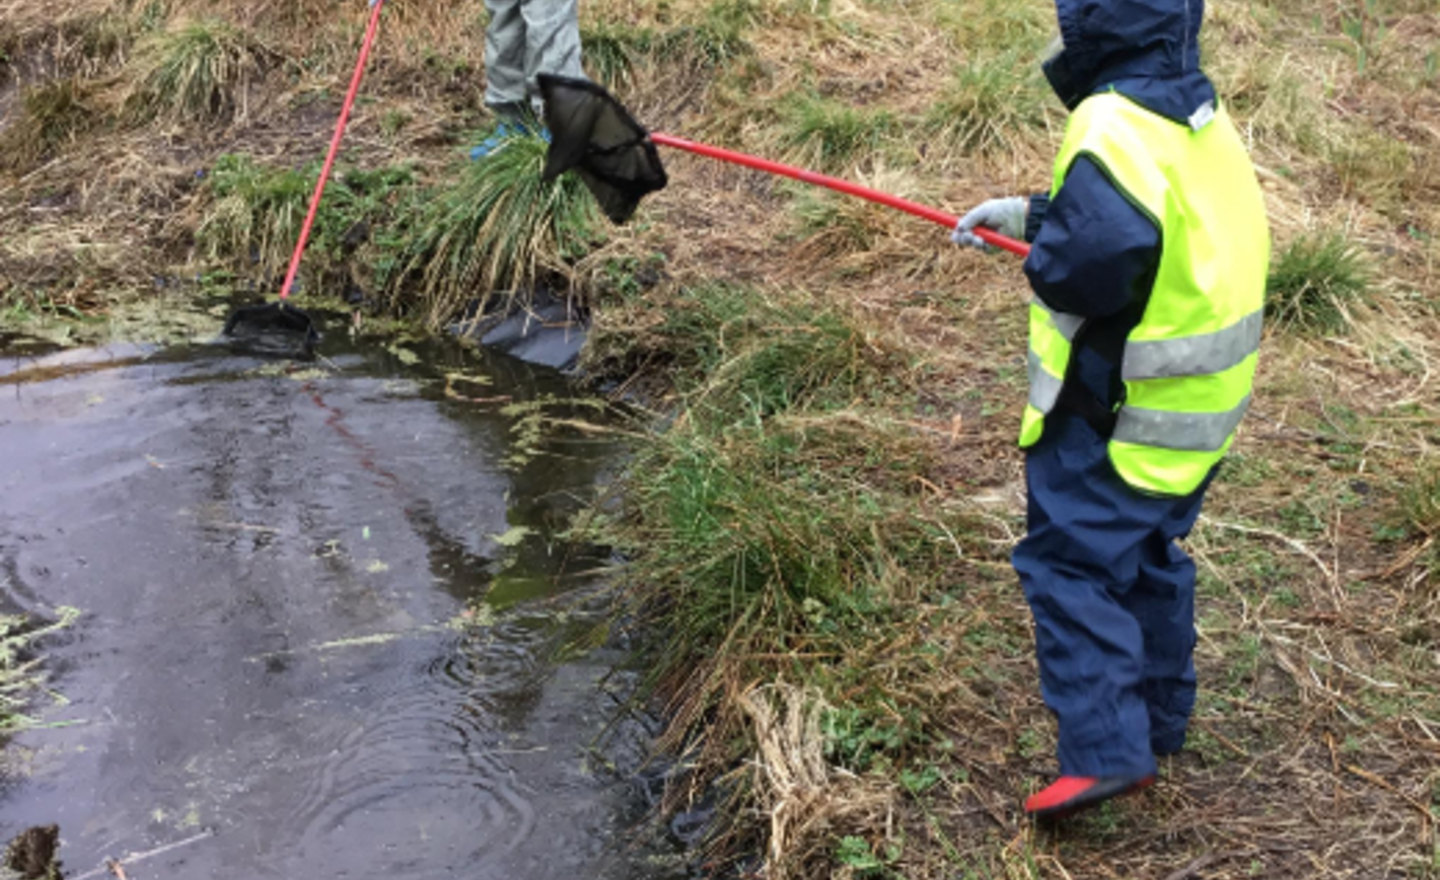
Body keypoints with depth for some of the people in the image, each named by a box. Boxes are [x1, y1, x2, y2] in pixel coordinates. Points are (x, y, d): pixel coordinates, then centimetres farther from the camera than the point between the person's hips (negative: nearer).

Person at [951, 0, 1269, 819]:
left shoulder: (1116, 122, -22)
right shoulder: (1200, 112, 7)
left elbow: (1101, 241, -38)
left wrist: (1049, 263, -17)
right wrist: (1031, 213, 16)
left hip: (1127, 404, -9)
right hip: (1204, 393, 9)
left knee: (1069, 561, -4)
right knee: (1148, 550, 23)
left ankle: (1107, 749, -9)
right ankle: (1161, 715, 35)